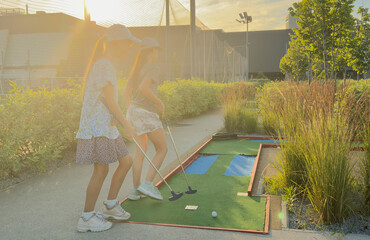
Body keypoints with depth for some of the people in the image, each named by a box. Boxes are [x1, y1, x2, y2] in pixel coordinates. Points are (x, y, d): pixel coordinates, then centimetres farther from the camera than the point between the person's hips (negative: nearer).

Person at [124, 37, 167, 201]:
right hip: (147, 113, -8)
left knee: (141, 151, 13)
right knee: (162, 149, 3)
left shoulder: (136, 69, 15)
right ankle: (147, 184, -4)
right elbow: (144, 88, -24)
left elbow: (126, 93, 16)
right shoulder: (153, 68, -9)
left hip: (134, 111, 8)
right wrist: (159, 103, -13)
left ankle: (136, 190, 14)